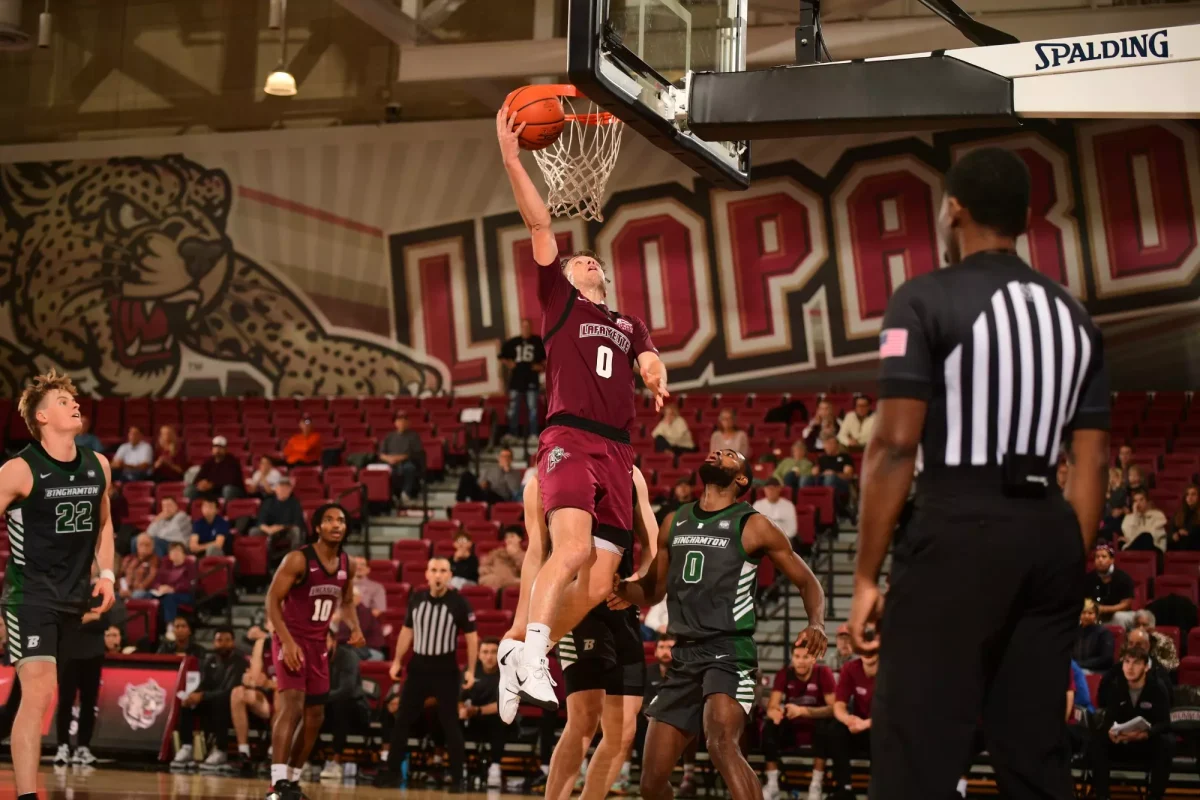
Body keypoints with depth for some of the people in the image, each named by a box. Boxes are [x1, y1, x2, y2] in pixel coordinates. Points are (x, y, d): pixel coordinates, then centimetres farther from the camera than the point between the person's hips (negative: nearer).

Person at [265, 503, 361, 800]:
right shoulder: (298, 560, -16)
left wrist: (355, 627, -1)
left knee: (315, 716, 10)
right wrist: (287, 641, -25)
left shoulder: (347, 565, 4)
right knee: (292, 705, -22)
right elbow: (272, 600, -15)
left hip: (318, 643, 7)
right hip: (291, 639, -7)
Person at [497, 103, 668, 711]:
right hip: (569, 438, -5)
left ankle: (520, 654, 9)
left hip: (616, 450, 5)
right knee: (572, 548, -27)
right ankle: (530, 656, -30)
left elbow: (648, 360, 10)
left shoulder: (628, 326, 29)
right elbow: (540, 225, 7)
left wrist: (656, 376, -14)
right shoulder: (559, 301, 16)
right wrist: (511, 159, -1)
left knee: (600, 580, -2)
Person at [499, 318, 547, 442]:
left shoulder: (539, 342, 3)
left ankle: (534, 435, 1)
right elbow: (502, 357, 19)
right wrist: (508, 363, 1)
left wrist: (542, 366, -4)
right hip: (515, 380, 2)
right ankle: (512, 434, 5)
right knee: (513, 409, 2)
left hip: (532, 381, -2)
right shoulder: (512, 343, 8)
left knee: (532, 409, -1)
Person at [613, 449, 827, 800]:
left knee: (722, 745, -32)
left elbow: (808, 582, 5)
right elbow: (652, 590, 23)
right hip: (684, 657, 6)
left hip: (729, 653, -6)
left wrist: (817, 624, -16)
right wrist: (620, 589, 0)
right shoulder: (674, 522, 15)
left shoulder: (752, 526, 0)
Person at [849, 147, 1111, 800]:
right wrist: (1072, 569, 19)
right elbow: (1091, 462, 13)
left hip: (958, 530, -6)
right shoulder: (1072, 314, 14)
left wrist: (866, 576, -7)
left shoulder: (927, 300, -5)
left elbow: (896, 444, -11)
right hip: (1049, 533, 7)